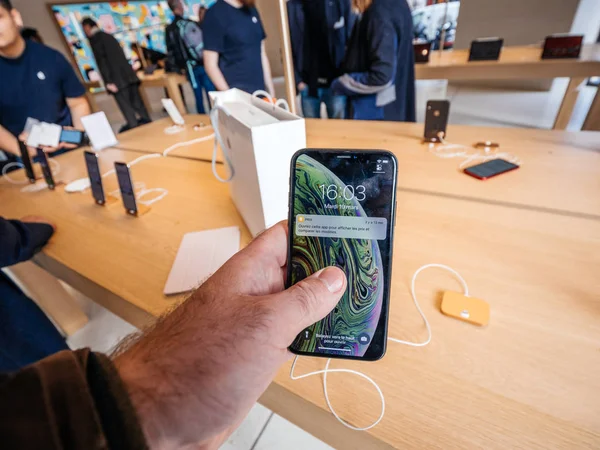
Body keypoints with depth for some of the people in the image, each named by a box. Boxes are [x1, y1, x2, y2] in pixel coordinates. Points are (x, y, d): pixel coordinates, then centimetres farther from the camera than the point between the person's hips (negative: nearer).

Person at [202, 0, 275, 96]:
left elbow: (262, 53, 16)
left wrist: (271, 91, 12)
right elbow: (210, 64, -11)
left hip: (260, 92, 6)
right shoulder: (215, 14, -7)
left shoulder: (252, 10, 14)